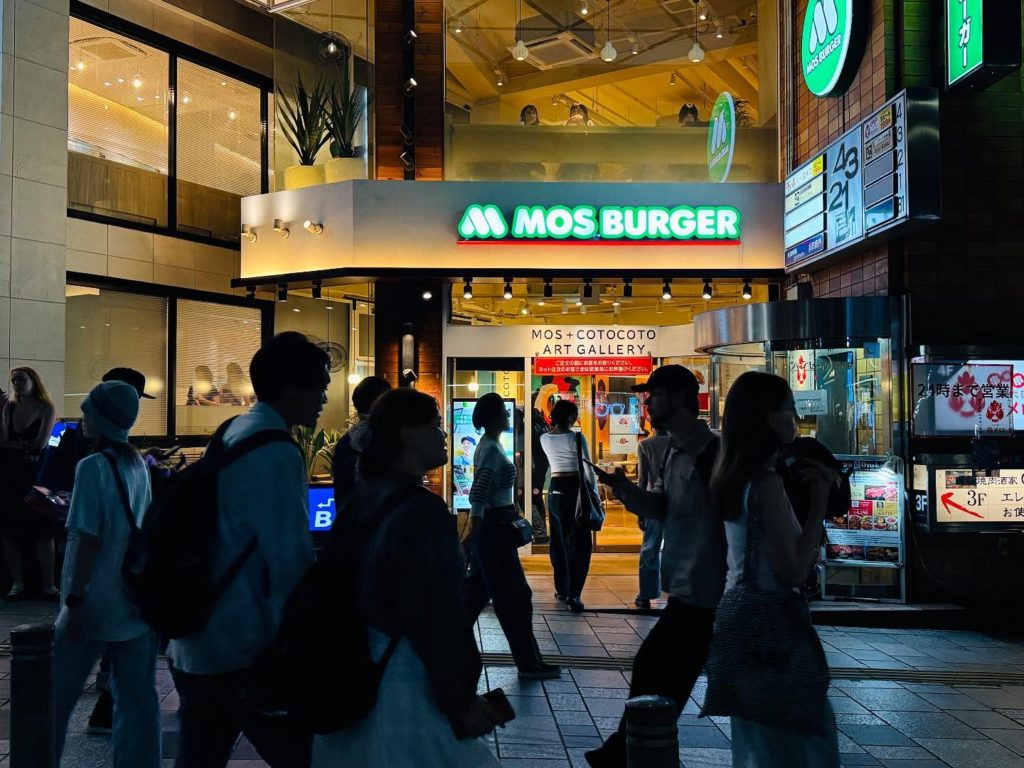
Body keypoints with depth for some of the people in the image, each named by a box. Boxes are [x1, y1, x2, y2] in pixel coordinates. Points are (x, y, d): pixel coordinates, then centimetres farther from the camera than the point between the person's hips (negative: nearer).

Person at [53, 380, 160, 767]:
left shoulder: (93, 467, -12)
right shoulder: (138, 465, 7)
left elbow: (87, 540, -16)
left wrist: (73, 600, -13)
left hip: (97, 603, -6)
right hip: (138, 600, 6)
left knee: (54, 697, 8)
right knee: (138, 699, 7)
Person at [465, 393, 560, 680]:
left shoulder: (488, 445, 12)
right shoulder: (492, 450, -18)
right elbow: (477, 496, -25)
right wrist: (471, 537, -28)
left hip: (493, 526, 10)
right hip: (494, 529, -10)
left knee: (477, 592, 15)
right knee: (515, 596, -2)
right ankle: (529, 663, 5)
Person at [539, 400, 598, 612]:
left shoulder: (544, 439, 2)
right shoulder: (577, 438, -11)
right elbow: (588, 470, -10)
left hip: (555, 490, 5)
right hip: (575, 489, -5)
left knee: (559, 540, 16)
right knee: (580, 542, -2)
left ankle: (562, 589, 22)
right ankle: (573, 594, -12)